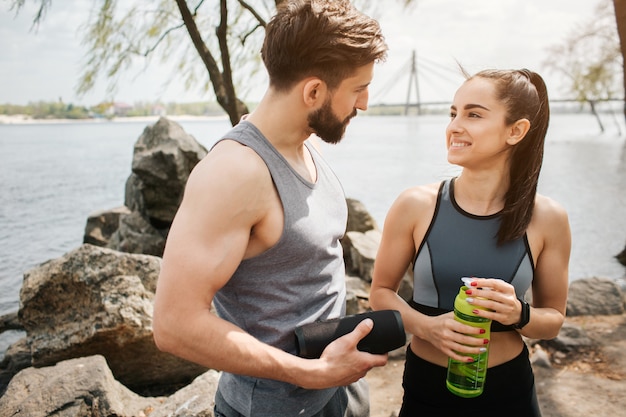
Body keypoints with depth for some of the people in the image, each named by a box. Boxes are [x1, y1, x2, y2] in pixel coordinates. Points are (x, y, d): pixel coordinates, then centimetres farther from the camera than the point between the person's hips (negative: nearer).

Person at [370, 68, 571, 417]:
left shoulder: (548, 218, -10)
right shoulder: (415, 206, -13)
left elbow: (553, 319, 2)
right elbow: (382, 292, -3)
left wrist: (519, 315, -19)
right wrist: (427, 326, -19)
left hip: (509, 389, 1)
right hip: (427, 385, 0)